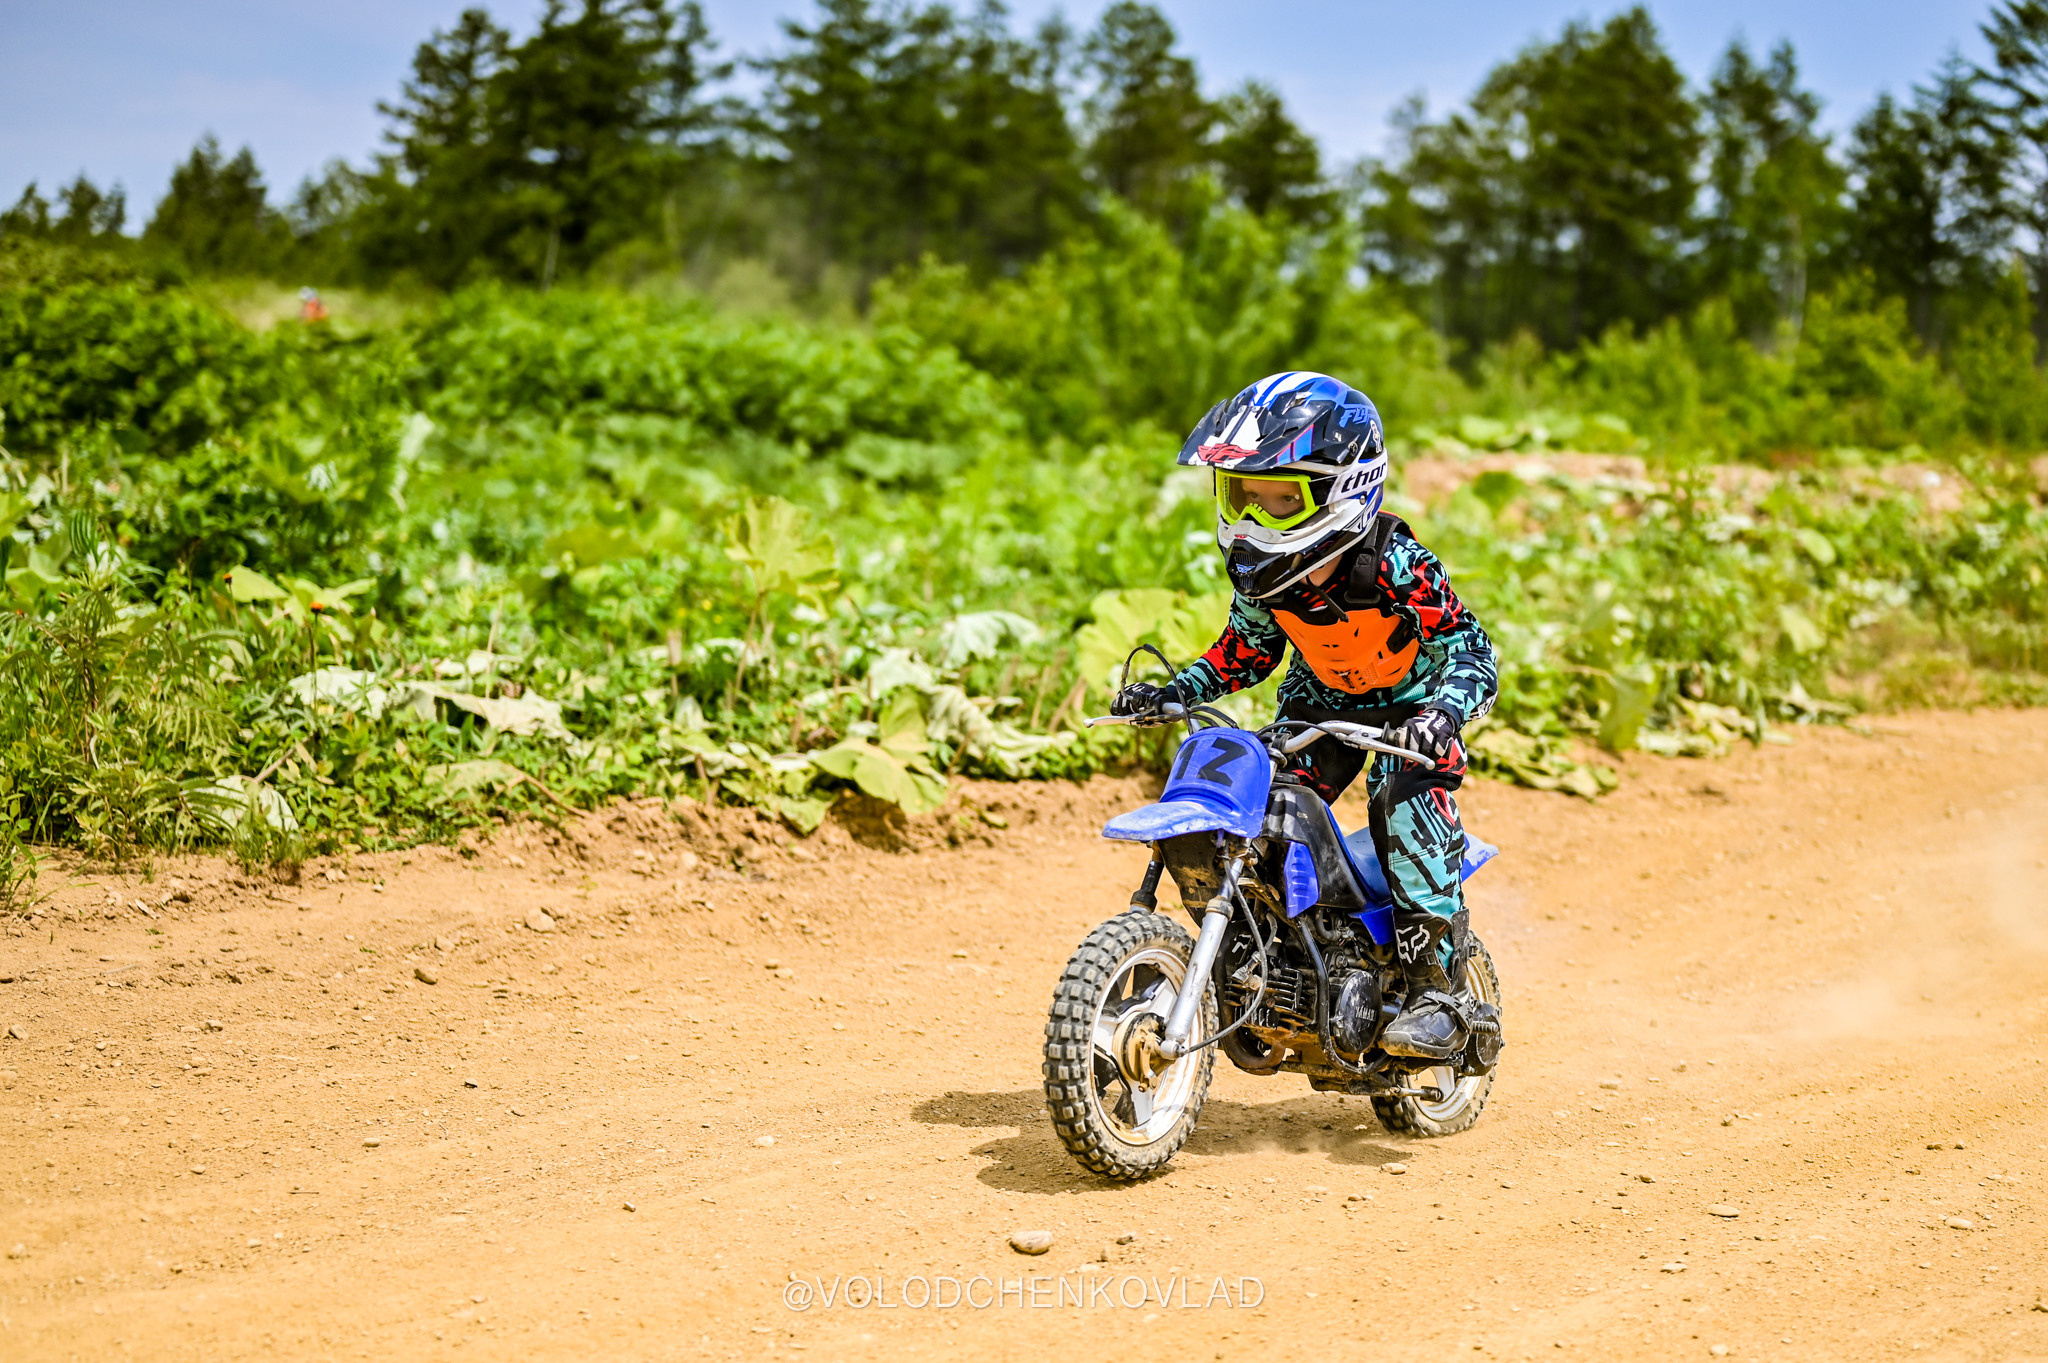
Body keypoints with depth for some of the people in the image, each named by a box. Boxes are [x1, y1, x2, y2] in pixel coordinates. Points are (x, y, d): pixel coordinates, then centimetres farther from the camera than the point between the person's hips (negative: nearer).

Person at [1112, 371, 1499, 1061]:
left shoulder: (1396, 565, -29)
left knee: (1406, 803, -30)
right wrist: (1167, 693, -8)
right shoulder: (1263, 571, -11)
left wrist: (1443, 712, -47)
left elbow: (1472, 652, -27)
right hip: (1321, 700, 5)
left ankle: (1436, 987, -24)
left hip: (1414, 701, -5)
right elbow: (1245, 652, 6)